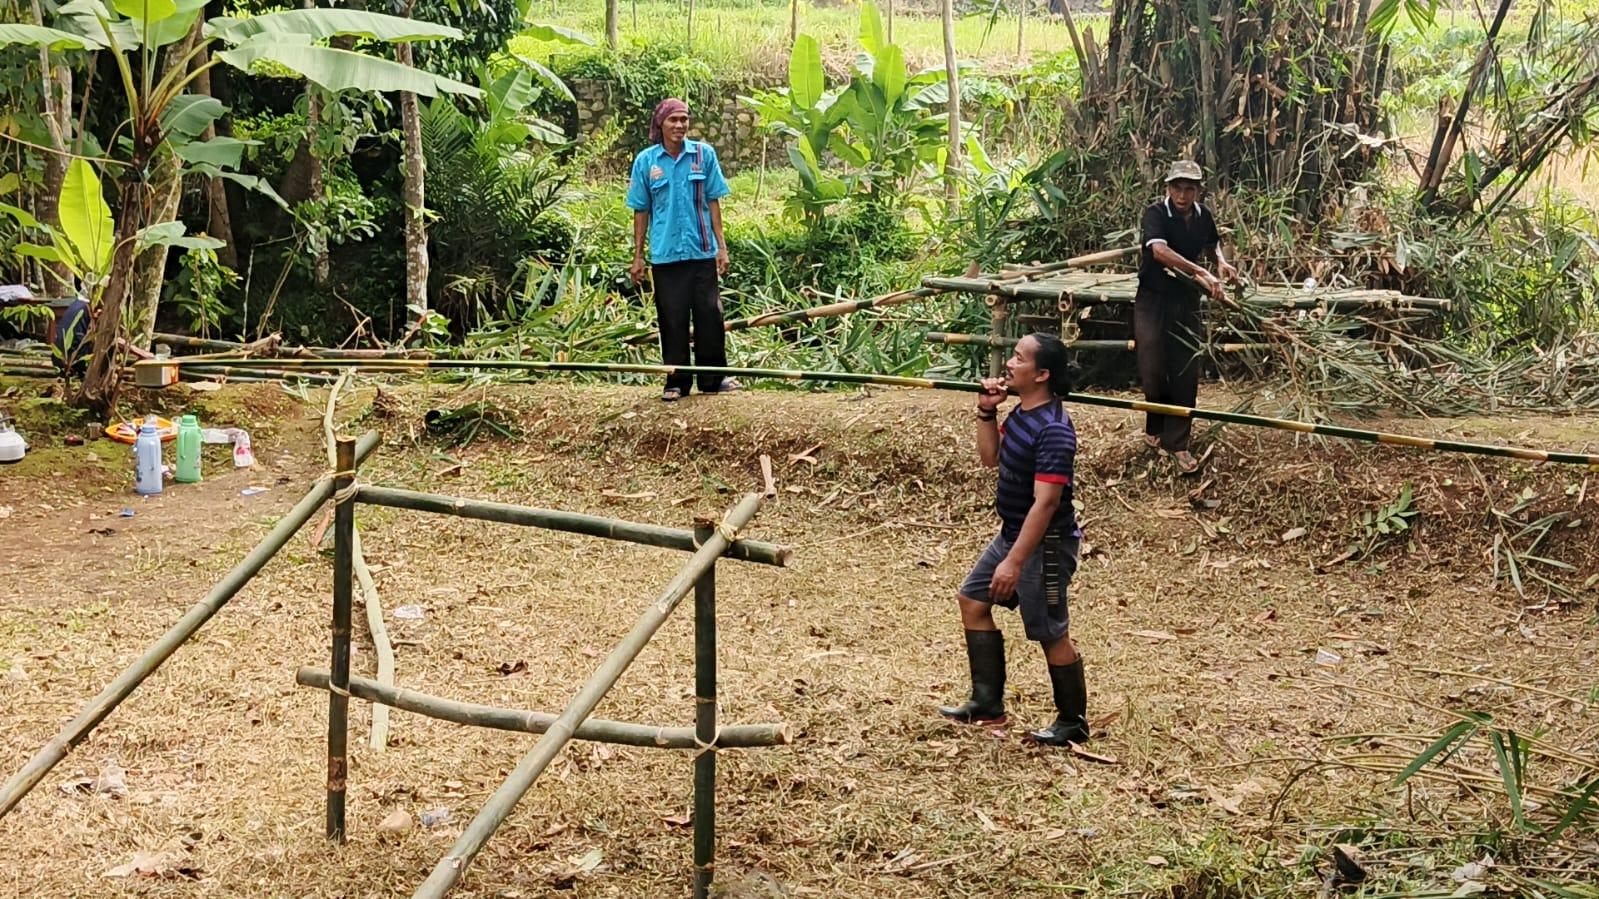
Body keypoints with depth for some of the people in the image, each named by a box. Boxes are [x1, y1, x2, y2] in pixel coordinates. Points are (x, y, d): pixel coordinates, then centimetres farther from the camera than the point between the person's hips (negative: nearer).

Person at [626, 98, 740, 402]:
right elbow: (641, 211, 6)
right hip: (665, 254, 0)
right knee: (672, 319, 5)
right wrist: (638, 257, 5)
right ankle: (676, 382, 14)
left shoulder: (704, 154, 1)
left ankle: (713, 378, 15)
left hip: (702, 251, 0)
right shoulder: (646, 160, 1)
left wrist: (721, 246, 1)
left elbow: (713, 202, 4)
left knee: (709, 314, 4)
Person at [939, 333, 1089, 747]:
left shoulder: (1053, 430, -26)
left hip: (1044, 544, -10)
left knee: (1051, 633, 1)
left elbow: (1045, 502, -29)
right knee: (973, 601, 16)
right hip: (1012, 532, 10)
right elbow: (991, 456, 18)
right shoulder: (1022, 412, 3)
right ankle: (987, 702, 24)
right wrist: (986, 412, 1)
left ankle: (1073, 722, 18)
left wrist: (1015, 561, -30)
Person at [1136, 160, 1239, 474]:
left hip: (1186, 301, 4)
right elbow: (1160, 251, -34)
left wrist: (1221, 262, -1)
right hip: (1153, 301, -4)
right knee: (1153, 372, -2)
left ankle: (1177, 443, 9)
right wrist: (1202, 274, -42)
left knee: (1186, 374, 0)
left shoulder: (1203, 216, 1)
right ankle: (1155, 427, 27)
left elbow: (1212, 244, 23)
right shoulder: (1156, 213, -16)